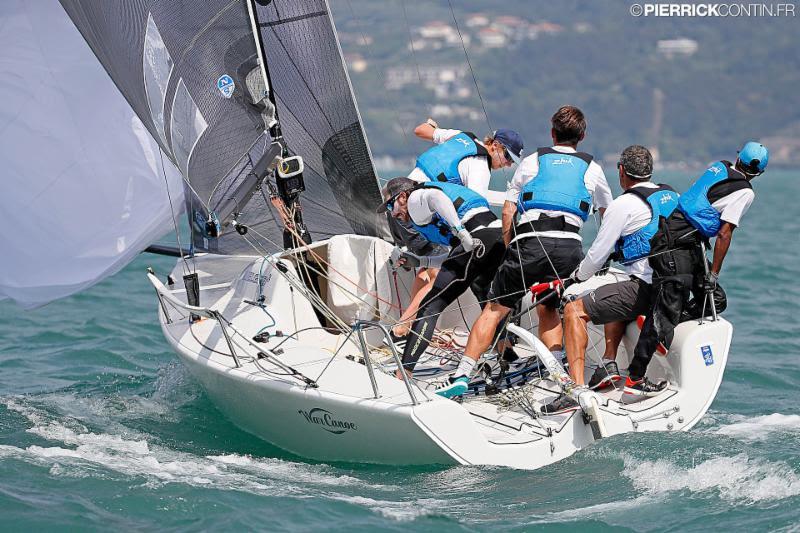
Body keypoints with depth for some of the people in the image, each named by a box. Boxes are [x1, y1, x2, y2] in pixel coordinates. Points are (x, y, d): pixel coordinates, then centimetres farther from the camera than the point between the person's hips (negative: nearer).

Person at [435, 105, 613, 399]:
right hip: (569, 246, 2)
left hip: (530, 241, -2)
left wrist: (509, 250, 26)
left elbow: (508, 212, 16)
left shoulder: (532, 161, 20)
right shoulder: (592, 168, 22)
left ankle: (462, 375, -4)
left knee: (493, 310, 3)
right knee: (548, 309, 23)